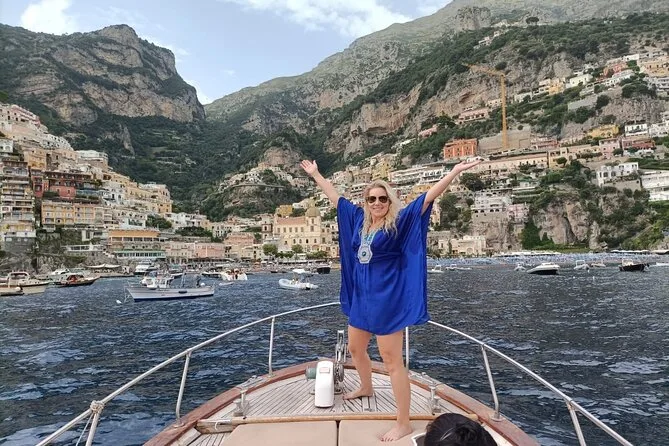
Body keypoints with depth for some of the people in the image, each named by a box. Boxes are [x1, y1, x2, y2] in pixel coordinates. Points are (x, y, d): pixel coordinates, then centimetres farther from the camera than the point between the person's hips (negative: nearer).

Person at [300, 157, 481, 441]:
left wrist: (455, 172, -25)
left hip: (388, 300, -7)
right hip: (361, 297, 7)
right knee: (355, 349, 23)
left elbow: (428, 198, -17)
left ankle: (403, 424, 7)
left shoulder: (399, 222, -9)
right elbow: (336, 198, 18)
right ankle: (366, 388, 51)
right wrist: (315, 174, 26)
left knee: (392, 361, -4)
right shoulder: (358, 219, 7)